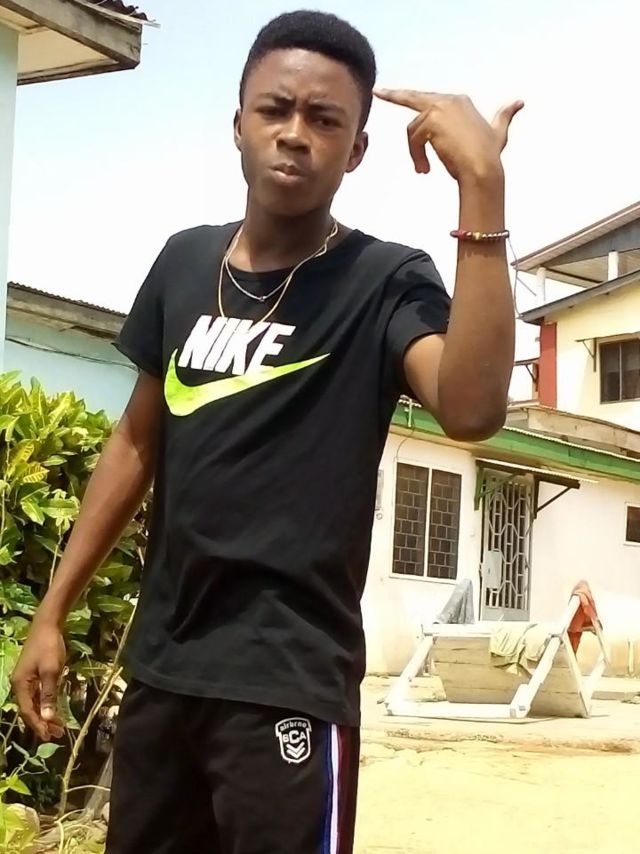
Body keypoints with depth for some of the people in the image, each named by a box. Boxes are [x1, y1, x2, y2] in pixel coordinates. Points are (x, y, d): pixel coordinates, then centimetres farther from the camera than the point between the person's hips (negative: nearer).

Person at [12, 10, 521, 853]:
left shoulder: (385, 282, -9)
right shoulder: (184, 262, 6)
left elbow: (471, 407, -29)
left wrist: (483, 187, -34)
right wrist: (54, 610, 13)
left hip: (290, 682, -5)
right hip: (160, 665, 5)